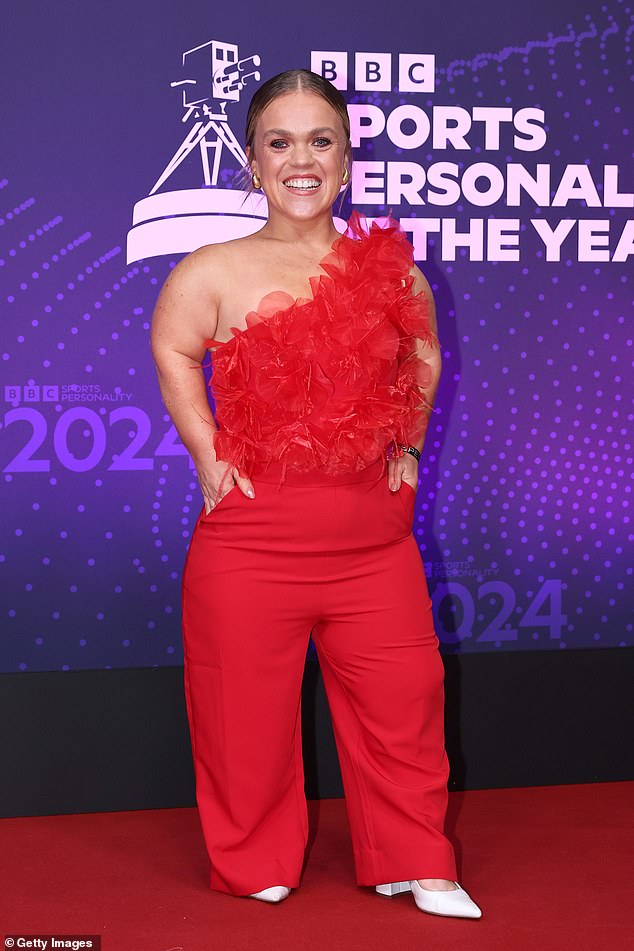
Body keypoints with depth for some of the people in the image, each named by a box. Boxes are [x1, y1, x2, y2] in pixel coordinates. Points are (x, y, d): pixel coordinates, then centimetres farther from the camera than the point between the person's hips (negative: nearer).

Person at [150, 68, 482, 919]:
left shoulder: (389, 267, 4)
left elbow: (423, 355, 20)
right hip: (251, 539, -2)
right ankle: (256, 868, 27)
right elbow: (174, 352, 6)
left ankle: (414, 864, 25)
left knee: (402, 700, 7)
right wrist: (208, 453, -1)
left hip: (375, 538, 3)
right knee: (249, 714, 7)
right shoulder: (215, 271, -5)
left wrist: (409, 442, 12)